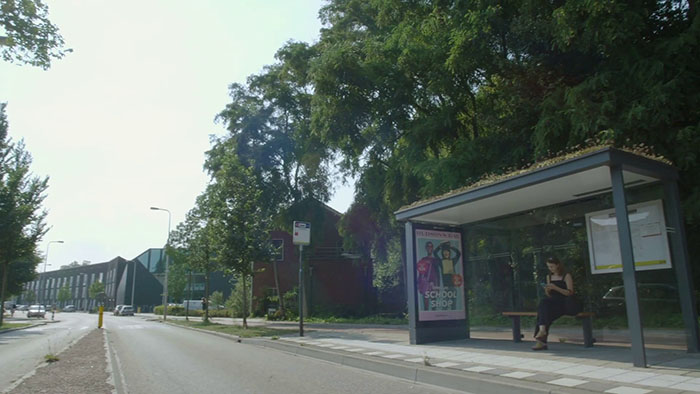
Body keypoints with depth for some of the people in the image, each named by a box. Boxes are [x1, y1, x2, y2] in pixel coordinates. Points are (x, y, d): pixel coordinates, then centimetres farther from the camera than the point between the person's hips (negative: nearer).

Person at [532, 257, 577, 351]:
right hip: (552, 303, 5)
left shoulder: (566, 276, 1)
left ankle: (542, 330, -34)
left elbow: (570, 293, -7)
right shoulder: (549, 277, 19)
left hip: (564, 303, -4)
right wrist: (547, 290, -4)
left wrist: (555, 288, -16)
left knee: (544, 302, -31)